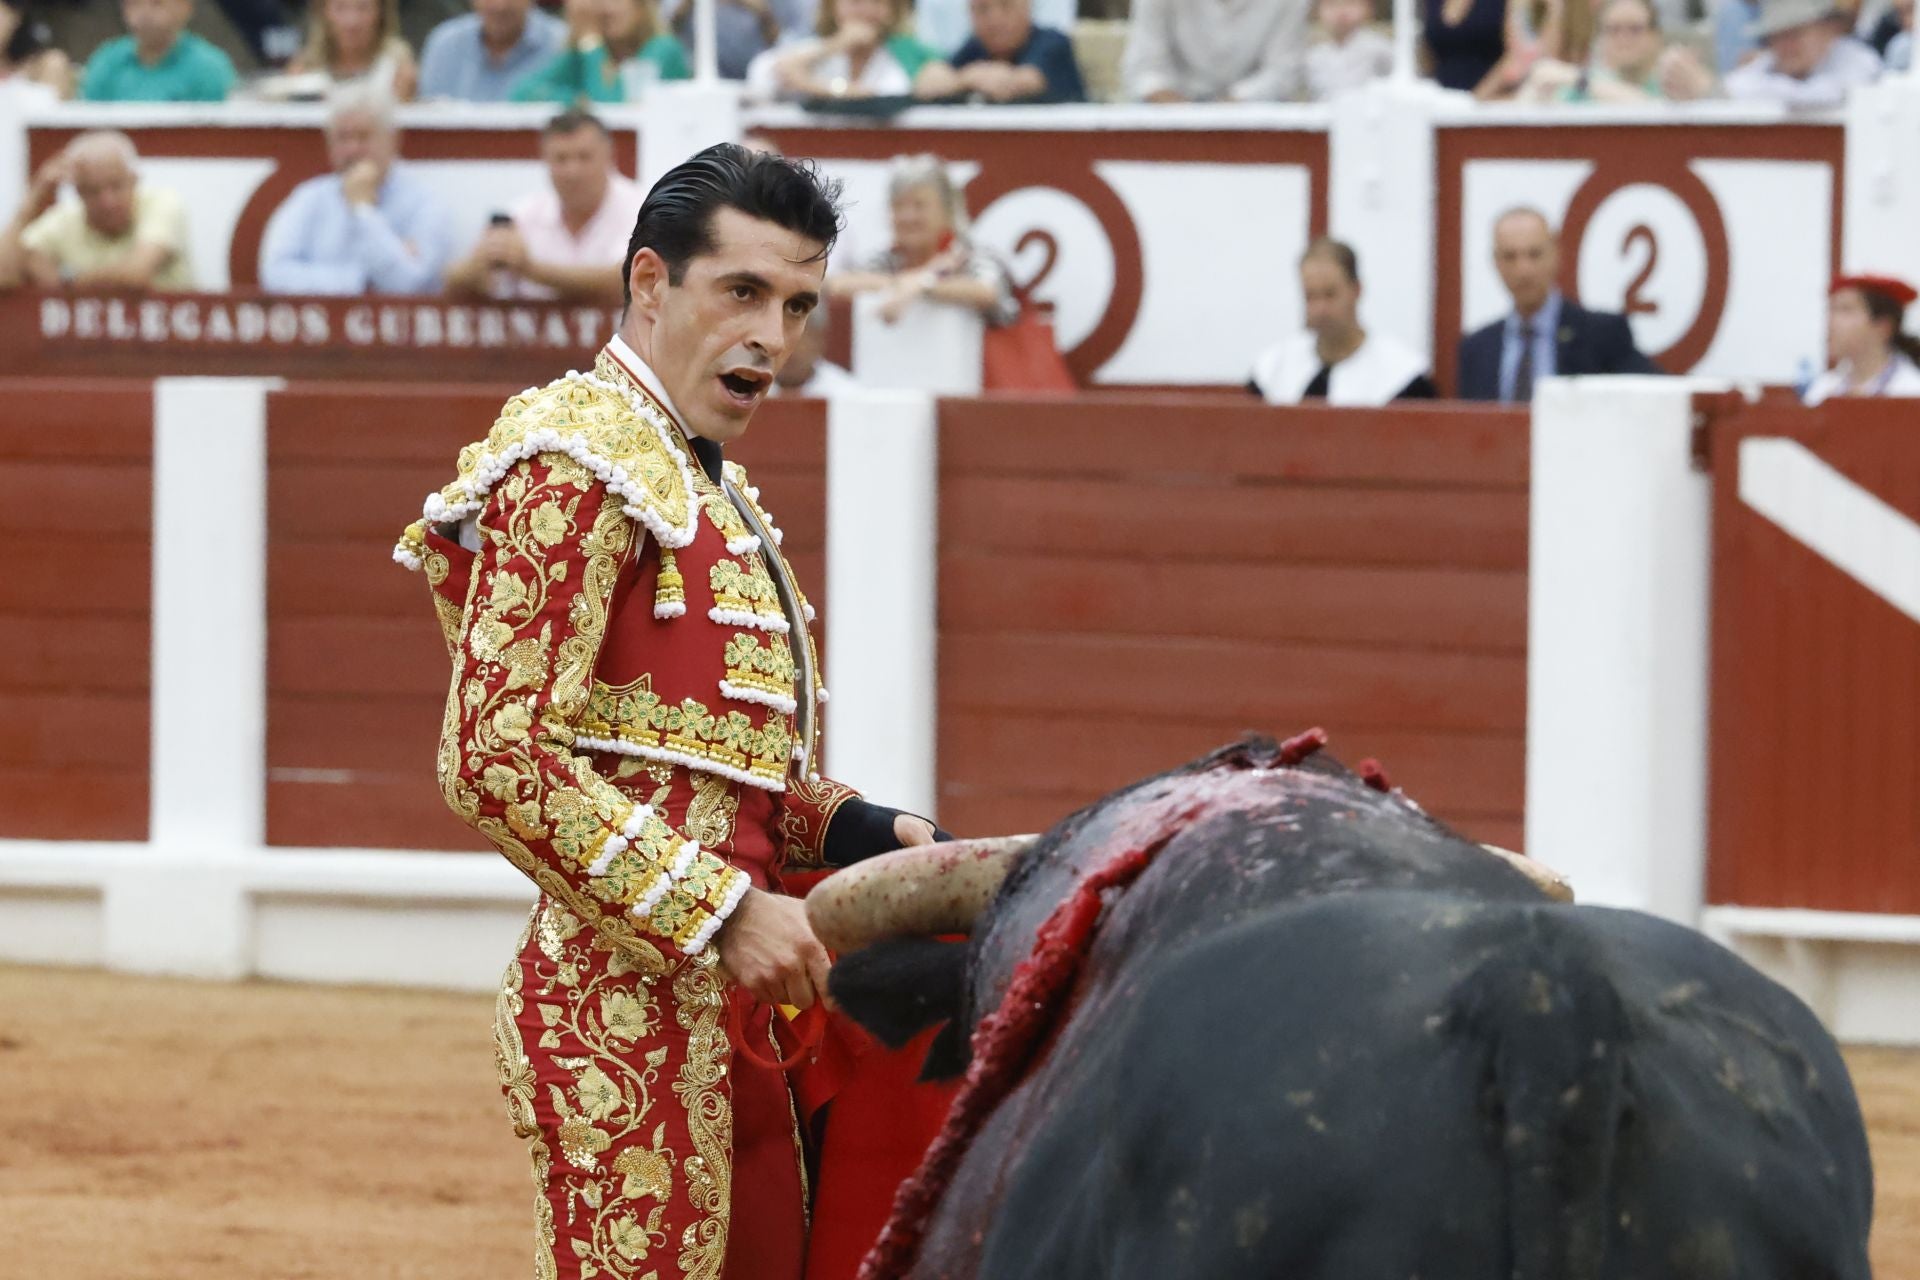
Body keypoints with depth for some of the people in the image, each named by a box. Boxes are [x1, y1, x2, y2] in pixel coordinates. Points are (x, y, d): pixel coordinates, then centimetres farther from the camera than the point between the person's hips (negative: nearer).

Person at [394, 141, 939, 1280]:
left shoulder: (712, 488, 20)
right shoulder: (576, 463, -11)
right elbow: (498, 759, -20)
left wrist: (845, 826, 9)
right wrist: (720, 913, -20)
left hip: (733, 1011, 10)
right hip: (631, 1012, -10)